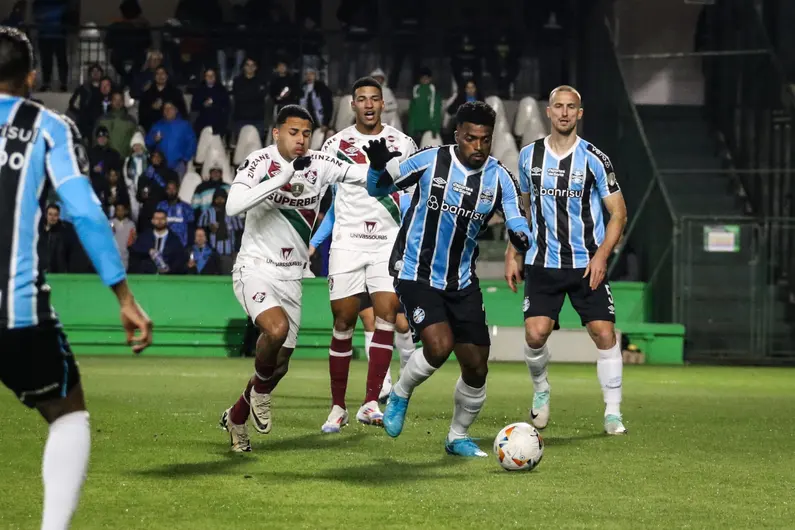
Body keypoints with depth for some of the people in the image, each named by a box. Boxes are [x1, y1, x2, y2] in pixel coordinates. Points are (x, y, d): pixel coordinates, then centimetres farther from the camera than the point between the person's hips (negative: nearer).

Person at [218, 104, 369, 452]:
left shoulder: (319, 165, 0)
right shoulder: (260, 162, -14)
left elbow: (368, 176, 0)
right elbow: (233, 206, -30)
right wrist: (284, 177, -34)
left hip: (290, 277, 6)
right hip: (255, 269, -6)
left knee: (279, 365, 10)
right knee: (278, 328, -33)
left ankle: (236, 417, 34)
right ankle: (260, 388, -3)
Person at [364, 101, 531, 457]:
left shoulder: (499, 177, -2)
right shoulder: (431, 161, -9)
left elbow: (517, 220, -10)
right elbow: (377, 189, 1)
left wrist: (520, 235, -34)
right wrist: (378, 165, -22)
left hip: (462, 281, 4)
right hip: (417, 274, -4)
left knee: (476, 367, 3)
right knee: (439, 347, -25)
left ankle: (458, 437, 26)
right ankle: (400, 394, 5)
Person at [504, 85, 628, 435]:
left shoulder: (594, 159, -4)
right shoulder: (529, 156, 5)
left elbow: (618, 212, -1)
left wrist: (601, 255, -13)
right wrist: (514, 255, 11)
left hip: (587, 265, -1)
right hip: (542, 263, 1)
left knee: (604, 333, -9)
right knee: (535, 334, -13)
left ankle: (613, 413, 2)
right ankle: (541, 390, 17)